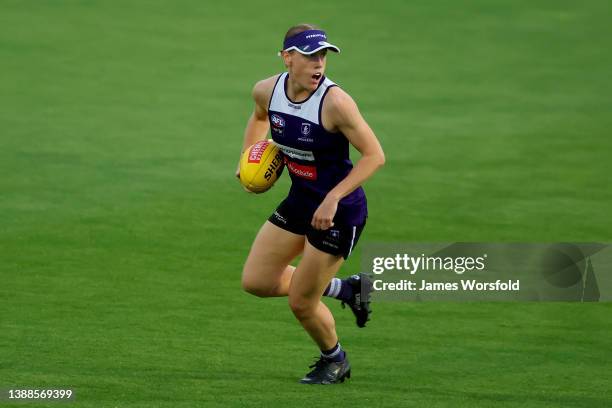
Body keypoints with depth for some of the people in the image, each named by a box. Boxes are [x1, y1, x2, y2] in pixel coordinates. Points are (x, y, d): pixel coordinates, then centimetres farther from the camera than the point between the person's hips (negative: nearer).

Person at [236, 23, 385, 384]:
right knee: (256, 281, 7)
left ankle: (334, 360, 33)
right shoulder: (267, 91, -6)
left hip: (340, 210, -7)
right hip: (300, 201, 7)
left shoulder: (335, 102, -26)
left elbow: (375, 155, -23)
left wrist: (333, 198, -29)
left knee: (301, 303, 1)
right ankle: (345, 289, 25)